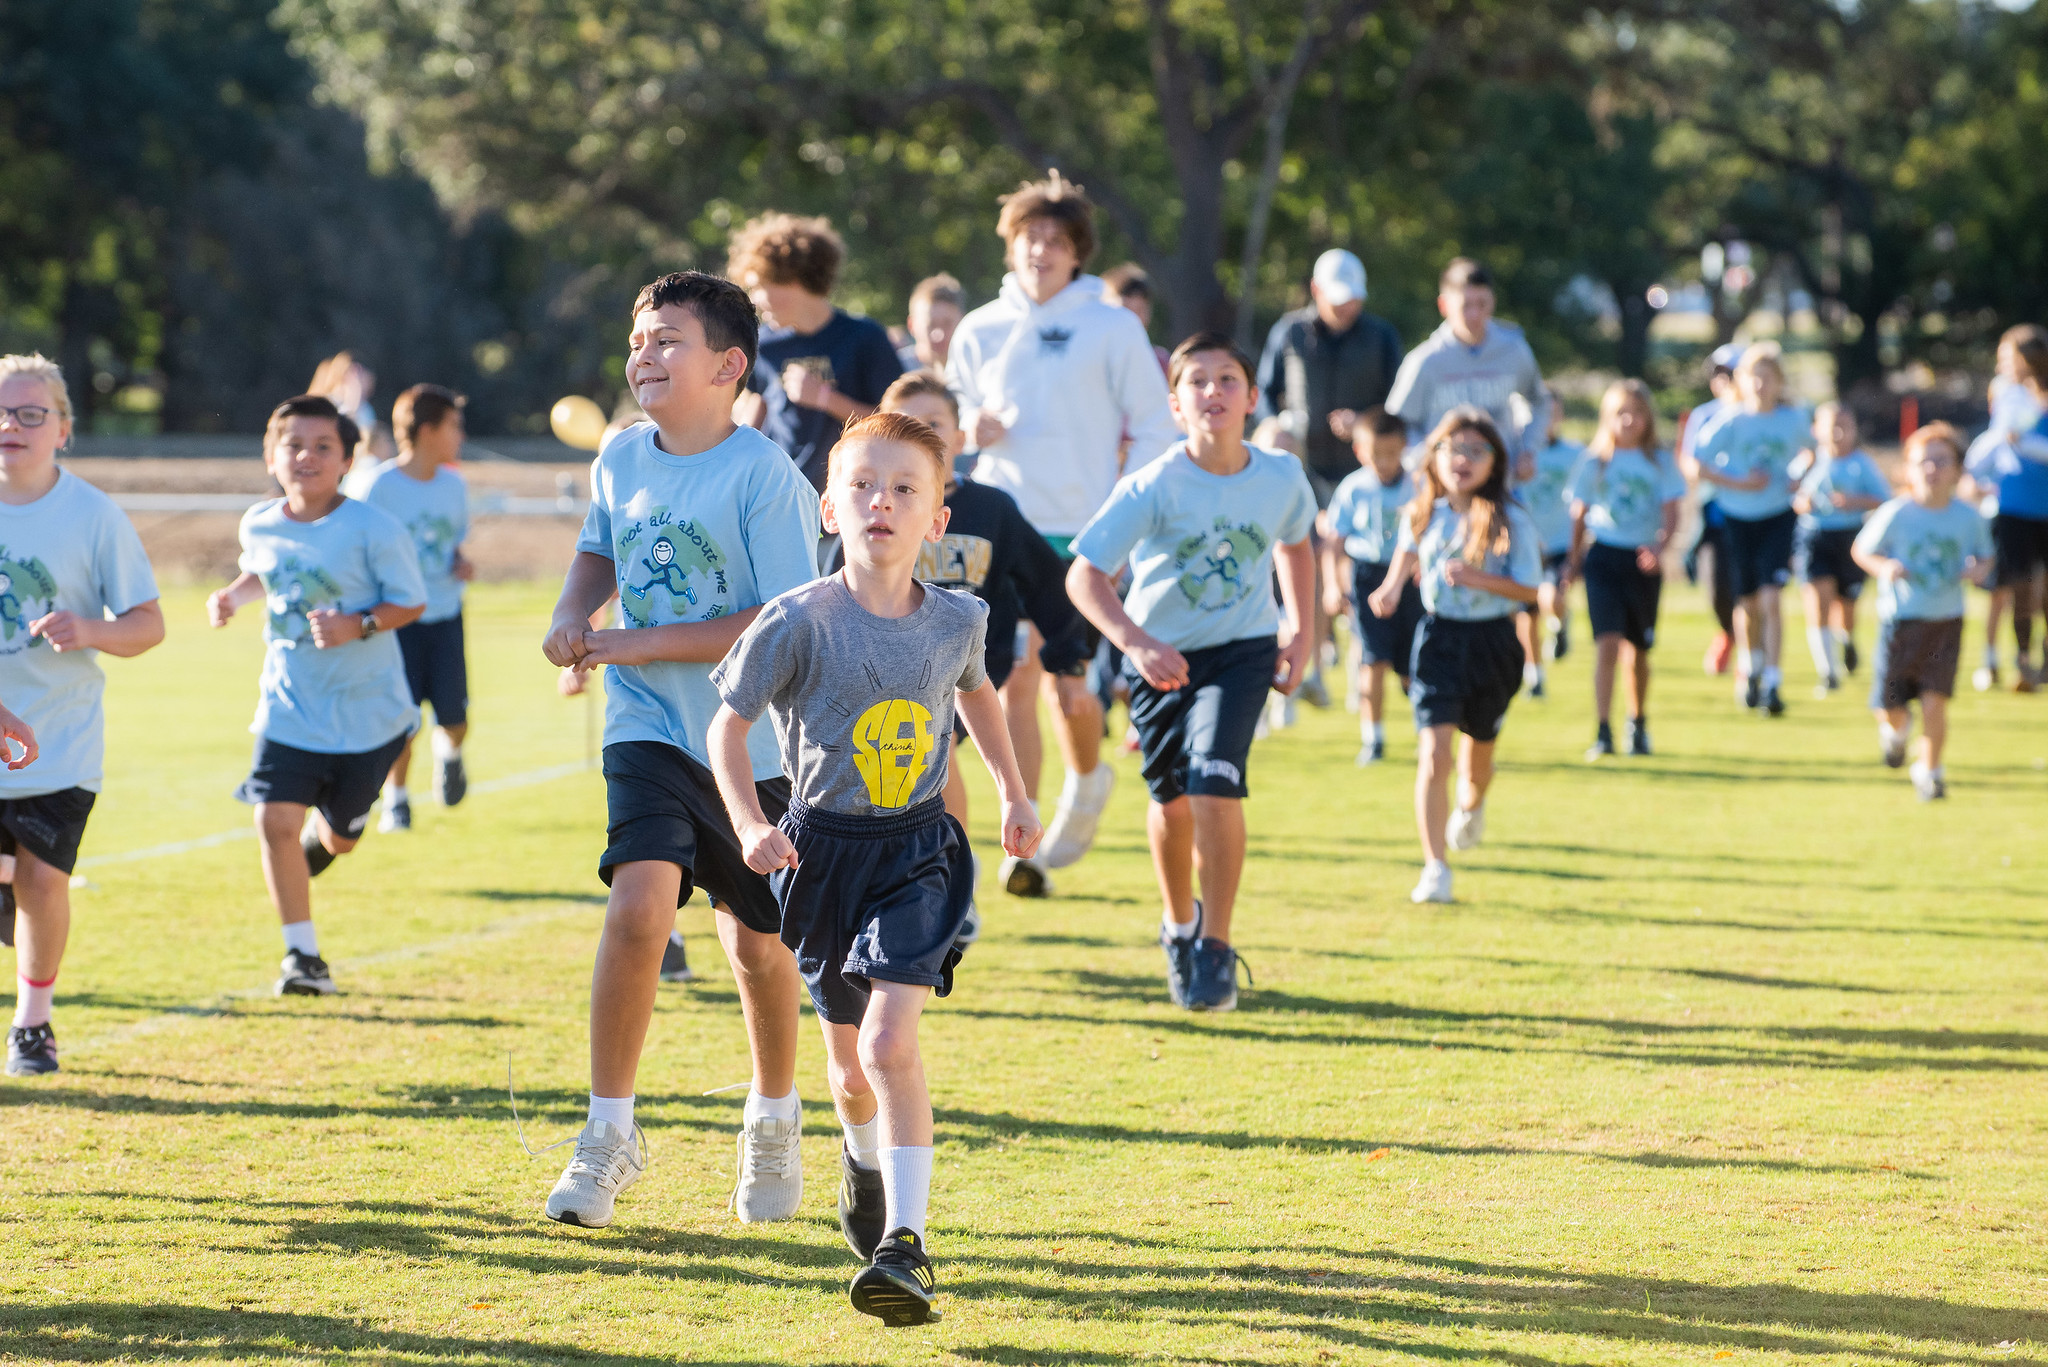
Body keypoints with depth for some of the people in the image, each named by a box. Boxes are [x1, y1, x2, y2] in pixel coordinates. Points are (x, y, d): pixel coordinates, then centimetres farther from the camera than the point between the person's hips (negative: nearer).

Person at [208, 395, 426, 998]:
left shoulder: (374, 529, -16)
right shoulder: (259, 525, -2)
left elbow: (411, 603, -10)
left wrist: (358, 625, -26)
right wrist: (233, 596, 0)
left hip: (366, 713, -2)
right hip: (289, 709, 2)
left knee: (339, 837, 12)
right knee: (275, 820, -14)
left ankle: (320, 831, 53)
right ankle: (302, 954, -1)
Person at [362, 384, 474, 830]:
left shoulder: (454, 484, 5)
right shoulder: (381, 487, -11)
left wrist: (461, 562, -2)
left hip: (445, 614, 4)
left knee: (454, 718, -5)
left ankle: (449, 753, 30)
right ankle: (396, 801, 16)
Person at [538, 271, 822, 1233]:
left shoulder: (766, 477, -16)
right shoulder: (621, 458, 1)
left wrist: (637, 645, -20)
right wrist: (574, 610, -1)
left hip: (753, 741, -2)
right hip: (649, 730, 2)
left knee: (758, 943, 11)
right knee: (639, 904, -19)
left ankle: (773, 1120, 37)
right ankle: (609, 1134, -8)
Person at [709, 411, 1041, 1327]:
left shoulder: (955, 621, -5)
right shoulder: (800, 622, -14)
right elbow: (728, 724, -5)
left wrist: (1014, 793, 21)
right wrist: (749, 824, -18)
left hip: (917, 849, 0)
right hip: (824, 848, 1)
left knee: (890, 1041, -19)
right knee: (849, 1057, 15)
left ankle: (905, 1244, -20)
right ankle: (864, 1164, 49)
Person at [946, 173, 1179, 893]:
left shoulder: (1114, 328, 1)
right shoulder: (979, 331, 10)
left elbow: (1156, 430, 2)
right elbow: (950, 421, 20)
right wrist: (967, 430, -4)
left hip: (1082, 535, -2)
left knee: (1067, 685, -3)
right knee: (1014, 683, -5)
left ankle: (1088, 782, 29)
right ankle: (1025, 845, -1)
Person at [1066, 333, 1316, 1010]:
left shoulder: (1282, 477, -10)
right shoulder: (1153, 487, -20)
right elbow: (1084, 574, -23)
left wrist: (1300, 631, 6)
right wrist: (1135, 642, -37)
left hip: (1243, 650, 0)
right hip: (1161, 655, 0)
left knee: (1214, 783, -20)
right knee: (1172, 799, 12)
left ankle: (1216, 948, -10)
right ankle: (1180, 925, 40)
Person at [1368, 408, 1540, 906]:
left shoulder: (1510, 522, -10)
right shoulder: (1423, 515, -1)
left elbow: (1530, 591, -12)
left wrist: (1479, 579, -25)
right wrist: (1392, 586, 4)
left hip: (1492, 641, 0)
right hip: (1438, 637, 0)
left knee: (1479, 748, 20)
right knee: (1434, 753, -14)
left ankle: (1472, 804, 57)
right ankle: (1435, 869, -12)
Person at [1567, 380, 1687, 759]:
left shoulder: (1660, 463, 2)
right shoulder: (1595, 463, 2)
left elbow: (1671, 513, -5)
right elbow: (1579, 514, 11)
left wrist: (1660, 546, -24)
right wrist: (1575, 563, 14)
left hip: (1643, 560, 1)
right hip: (1603, 557, -1)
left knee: (1638, 650, 13)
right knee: (1607, 643, -16)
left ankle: (1638, 723, 36)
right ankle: (1603, 732, -19)